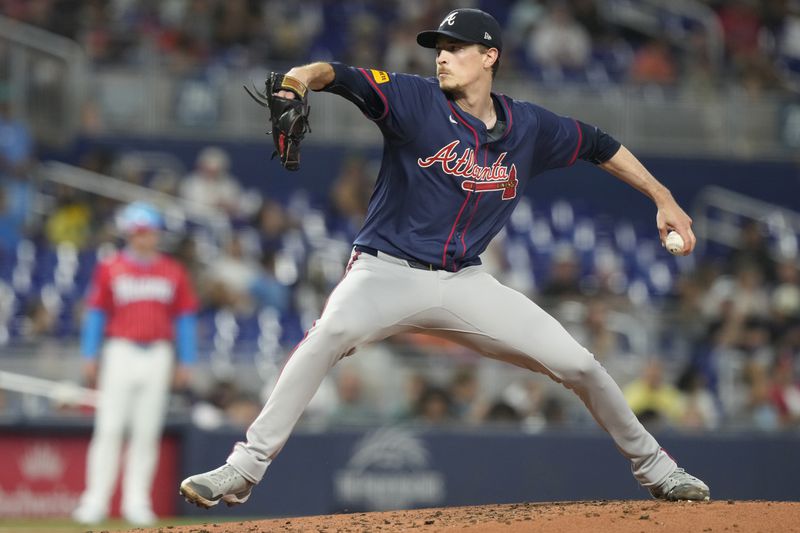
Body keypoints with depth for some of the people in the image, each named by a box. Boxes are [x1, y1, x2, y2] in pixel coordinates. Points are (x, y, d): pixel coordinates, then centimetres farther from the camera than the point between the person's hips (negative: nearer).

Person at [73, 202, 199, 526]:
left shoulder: (173, 272, 8)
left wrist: (185, 362, 7)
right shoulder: (110, 269, 3)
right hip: (120, 351, -2)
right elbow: (95, 313, 5)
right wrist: (90, 357, -1)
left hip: (159, 355, 2)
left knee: (147, 432, 2)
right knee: (109, 428, -7)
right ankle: (96, 500, -5)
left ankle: (136, 501, 7)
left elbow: (186, 317, 11)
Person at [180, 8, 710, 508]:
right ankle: (243, 469, -34)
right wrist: (306, 76, -47)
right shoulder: (415, 100, -8)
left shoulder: (529, 127, 4)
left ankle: (654, 467, 23)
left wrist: (664, 199, 18)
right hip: (387, 273, -4)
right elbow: (343, 77, -24)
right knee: (332, 331, -35)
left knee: (579, 364, -2)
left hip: (466, 283, 4)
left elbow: (598, 145, 20)